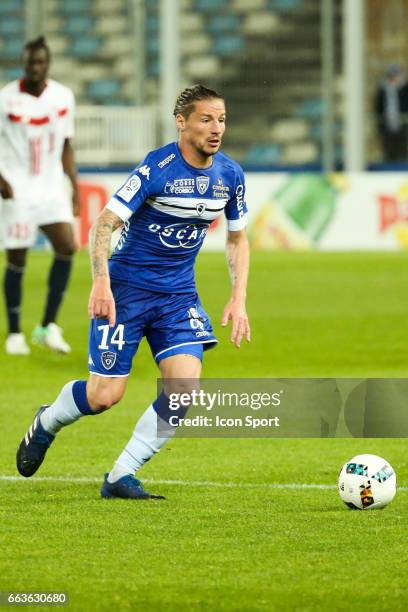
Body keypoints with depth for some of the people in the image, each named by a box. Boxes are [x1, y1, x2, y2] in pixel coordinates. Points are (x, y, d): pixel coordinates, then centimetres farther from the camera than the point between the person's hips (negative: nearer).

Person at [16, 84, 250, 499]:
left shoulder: (230, 175, -1)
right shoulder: (156, 168, -19)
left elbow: (237, 239, 14)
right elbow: (103, 225, -19)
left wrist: (238, 299, 3)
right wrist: (101, 283, -32)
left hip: (178, 294, 5)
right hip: (127, 290, -5)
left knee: (185, 387, -15)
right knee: (105, 395, -5)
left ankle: (121, 477, -2)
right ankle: (46, 424, 30)